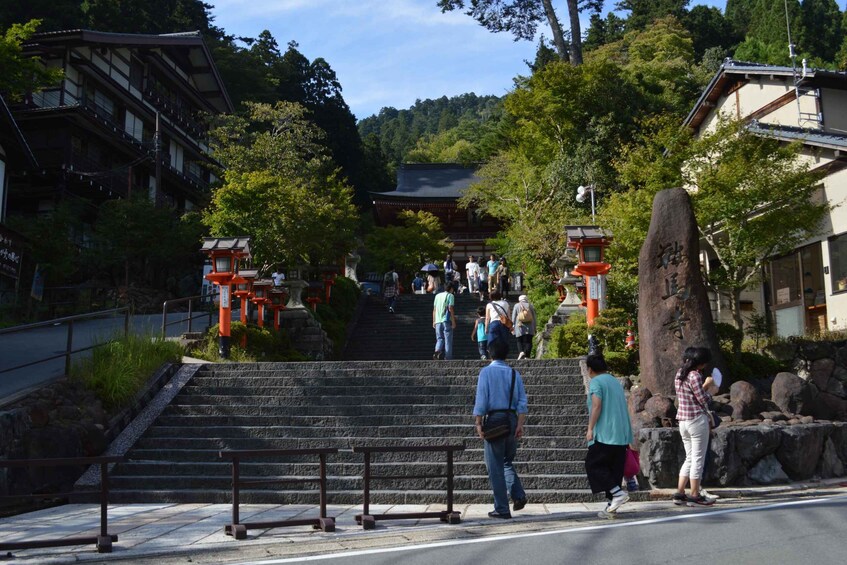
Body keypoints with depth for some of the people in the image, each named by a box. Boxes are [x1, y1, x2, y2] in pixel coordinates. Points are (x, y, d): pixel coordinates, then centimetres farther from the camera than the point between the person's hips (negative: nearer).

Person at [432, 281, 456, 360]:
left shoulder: (437, 295, 16)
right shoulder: (450, 295, -1)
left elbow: (434, 309, 14)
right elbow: (450, 308, -10)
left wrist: (434, 321, 18)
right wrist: (453, 321, -8)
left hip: (437, 321, 5)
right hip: (446, 321, -5)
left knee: (439, 339, 11)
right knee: (448, 340, 2)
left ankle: (437, 351, -16)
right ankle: (448, 358, 1)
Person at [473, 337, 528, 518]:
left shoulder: (486, 372, -4)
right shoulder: (514, 373, 8)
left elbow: (481, 399, -9)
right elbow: (522, 402, 3)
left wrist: (478, 423, -6)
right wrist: (520, 425, 2)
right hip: (512, 419, 4)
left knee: (495, 466, 3)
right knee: (507, 462, 20)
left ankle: (502, 508, 4)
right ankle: (518, 495, 1)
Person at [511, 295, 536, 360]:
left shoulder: (516, 306, 5)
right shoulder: (531, 306, 8)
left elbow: (513, 317, 3)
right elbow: (534, 318, 9)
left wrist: (513, 326, 9)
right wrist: (534, 329, 13)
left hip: (519, 327, -1)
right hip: (529, 328, 1)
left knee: (520, 341, 8)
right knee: (528, 342, 0)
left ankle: (521, 352, -17)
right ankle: (526, 355, -12)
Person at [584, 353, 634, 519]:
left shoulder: (596, 382, -5)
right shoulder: (615, 381, 20)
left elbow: (596, 406, -16)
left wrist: (590, 429, -13)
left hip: (605, 435, -8)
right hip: (622, 435, 8)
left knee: (593, 465, -1)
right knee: (614, 469, 8)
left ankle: (618, 493, -12)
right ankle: (611, 506, 7)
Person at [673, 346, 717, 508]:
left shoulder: (679, 373, 11)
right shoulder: (695, 375, -16)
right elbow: (703, 400, -14)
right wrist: (710, 391, 5)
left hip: (682, 420, 8)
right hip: (697, 420, -8)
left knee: (689, 458, 16)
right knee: (698, 459, 1)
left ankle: (679, 493, 14)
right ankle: (695, 496, 6)